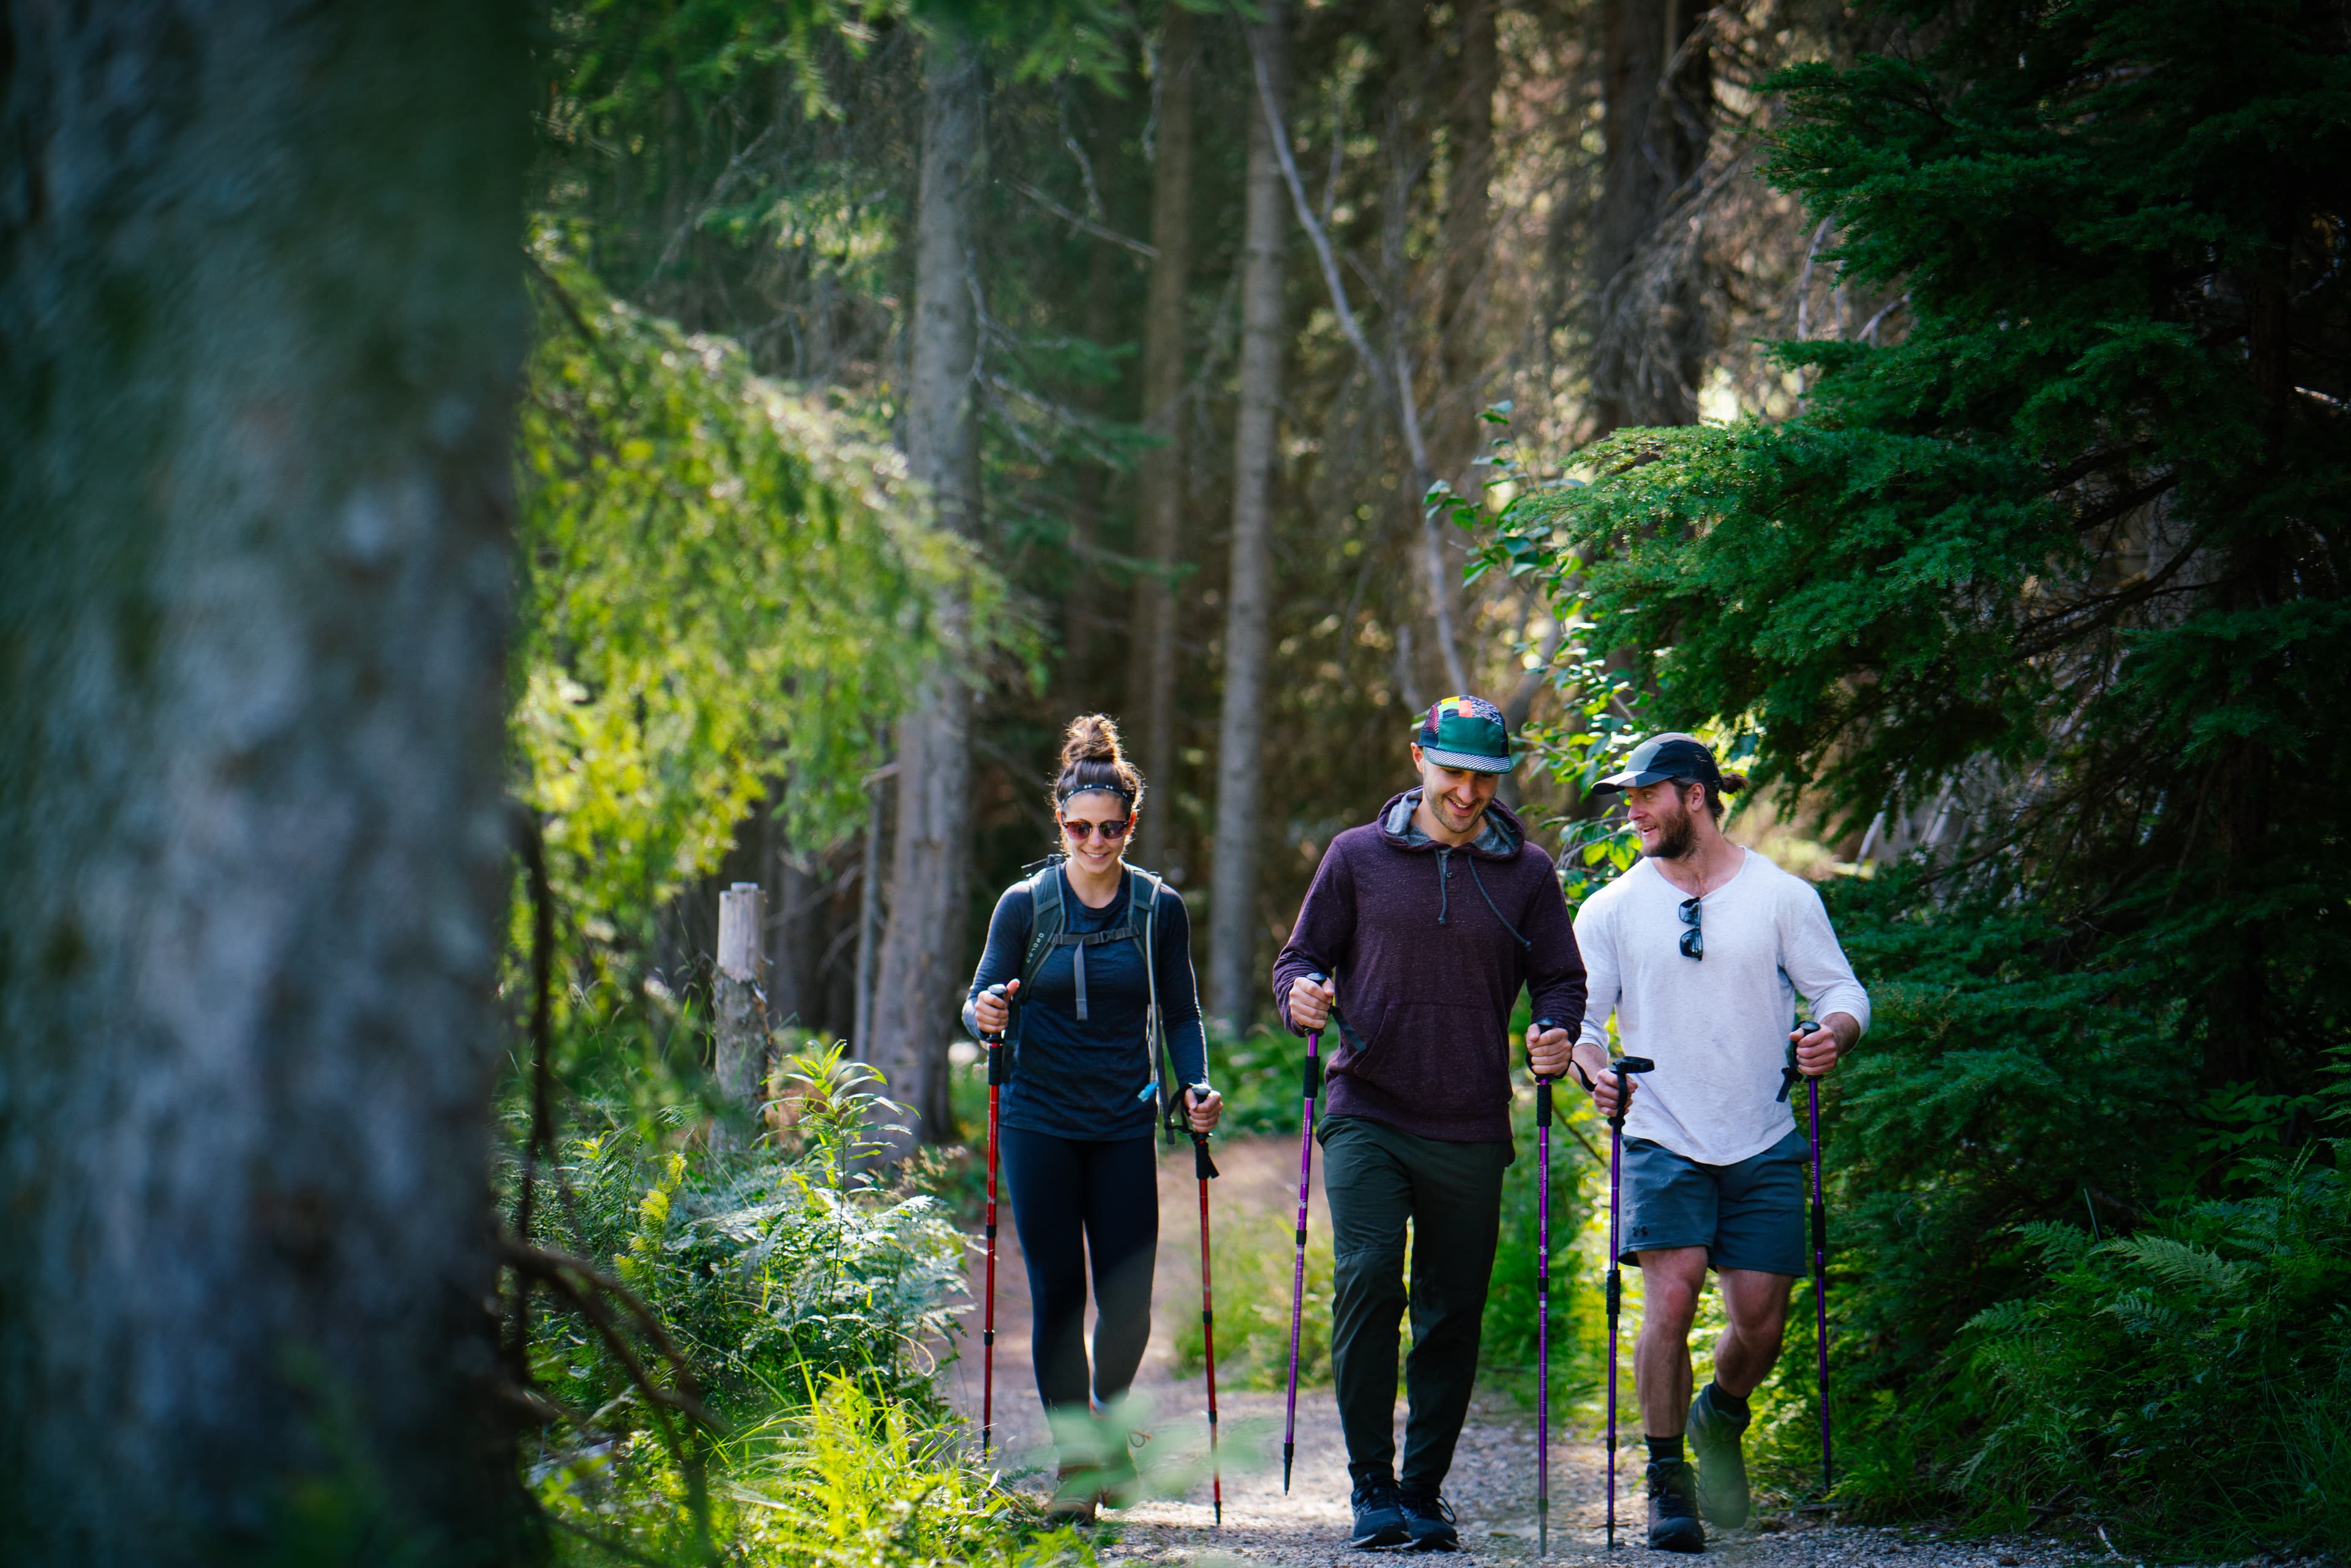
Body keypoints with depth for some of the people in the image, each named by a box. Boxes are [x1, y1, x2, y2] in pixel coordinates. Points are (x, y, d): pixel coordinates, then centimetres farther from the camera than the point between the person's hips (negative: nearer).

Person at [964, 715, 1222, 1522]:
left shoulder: (1159, 909, 4)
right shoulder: (1026, 904, 1)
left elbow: (1180, 1013, 10)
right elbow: (982, 1004, 2)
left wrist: (1198, 1085, -6)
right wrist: (986, 1013, -21)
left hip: (1125, 1127, 1)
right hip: (1040, 1122, -1)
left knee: (1128, 1300, -2)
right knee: (1058, 1294, -3)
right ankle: (1074, 1459, 6)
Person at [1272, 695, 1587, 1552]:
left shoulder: (1527, 872, 9)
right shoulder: (1358, 857, 7)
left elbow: (1562, 981, 12)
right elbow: (1301, 958, 11)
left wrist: (1558, 1036, -10)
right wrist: (1302, 993, -12)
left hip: (1472, 1131, 2)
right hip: (1368, 1118, -1)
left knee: (1452, 1315, 4)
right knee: (1368, 1281, -17)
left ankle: (1424, 1495, 15)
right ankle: (1371, 1488, -8)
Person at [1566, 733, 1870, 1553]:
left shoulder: (1783, 896, 4)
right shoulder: (1612, 908, 6)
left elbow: (1840, 990, 5)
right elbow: (1580, 1012, 5)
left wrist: (1835, 1034, -18)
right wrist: (1592, 1067, -17)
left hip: (1763, 1147, 1)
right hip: (1664, 1142, 0)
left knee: (1760, 1321, -2)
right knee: (1671, 1295, -17)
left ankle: (1720, 1416, 32)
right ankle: (1667, 1480, -5)